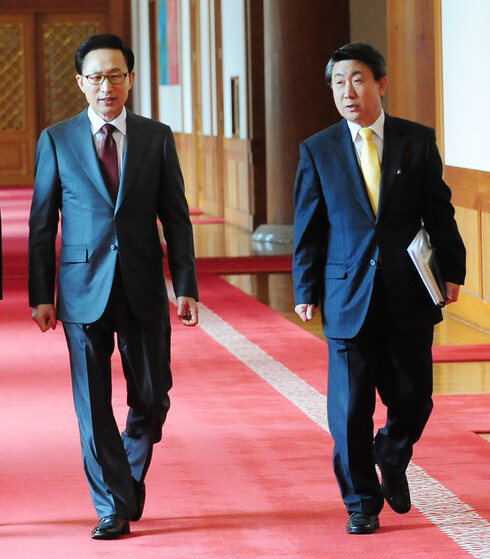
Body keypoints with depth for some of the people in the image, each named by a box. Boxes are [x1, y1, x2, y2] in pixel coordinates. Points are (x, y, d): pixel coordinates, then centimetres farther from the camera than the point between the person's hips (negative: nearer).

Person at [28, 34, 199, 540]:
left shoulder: (156, 138, 6)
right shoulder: (56, 141, 3)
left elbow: (176, 218, 6)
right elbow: (42, 225, 5)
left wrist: (186, 287, -2)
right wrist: (41, 295, 0)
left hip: (143, 289, 1)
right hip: (83, 289, -1)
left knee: (151, 398, 5)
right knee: (93, 405, 0)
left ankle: (128, 481, 30)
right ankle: (113, 507, 8)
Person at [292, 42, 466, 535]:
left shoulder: (418, 142, 3)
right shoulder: (317, 151, 3)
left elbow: (439, 212, 7)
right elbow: (307, 227, 4)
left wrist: (452, 271, 3)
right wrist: (305, 290, 1)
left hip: (408, 295, 1)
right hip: (348, 297, -1)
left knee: (413, 398, 6)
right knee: (349, 407, 0)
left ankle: (391, 458, 38)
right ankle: (361, 503, 15)